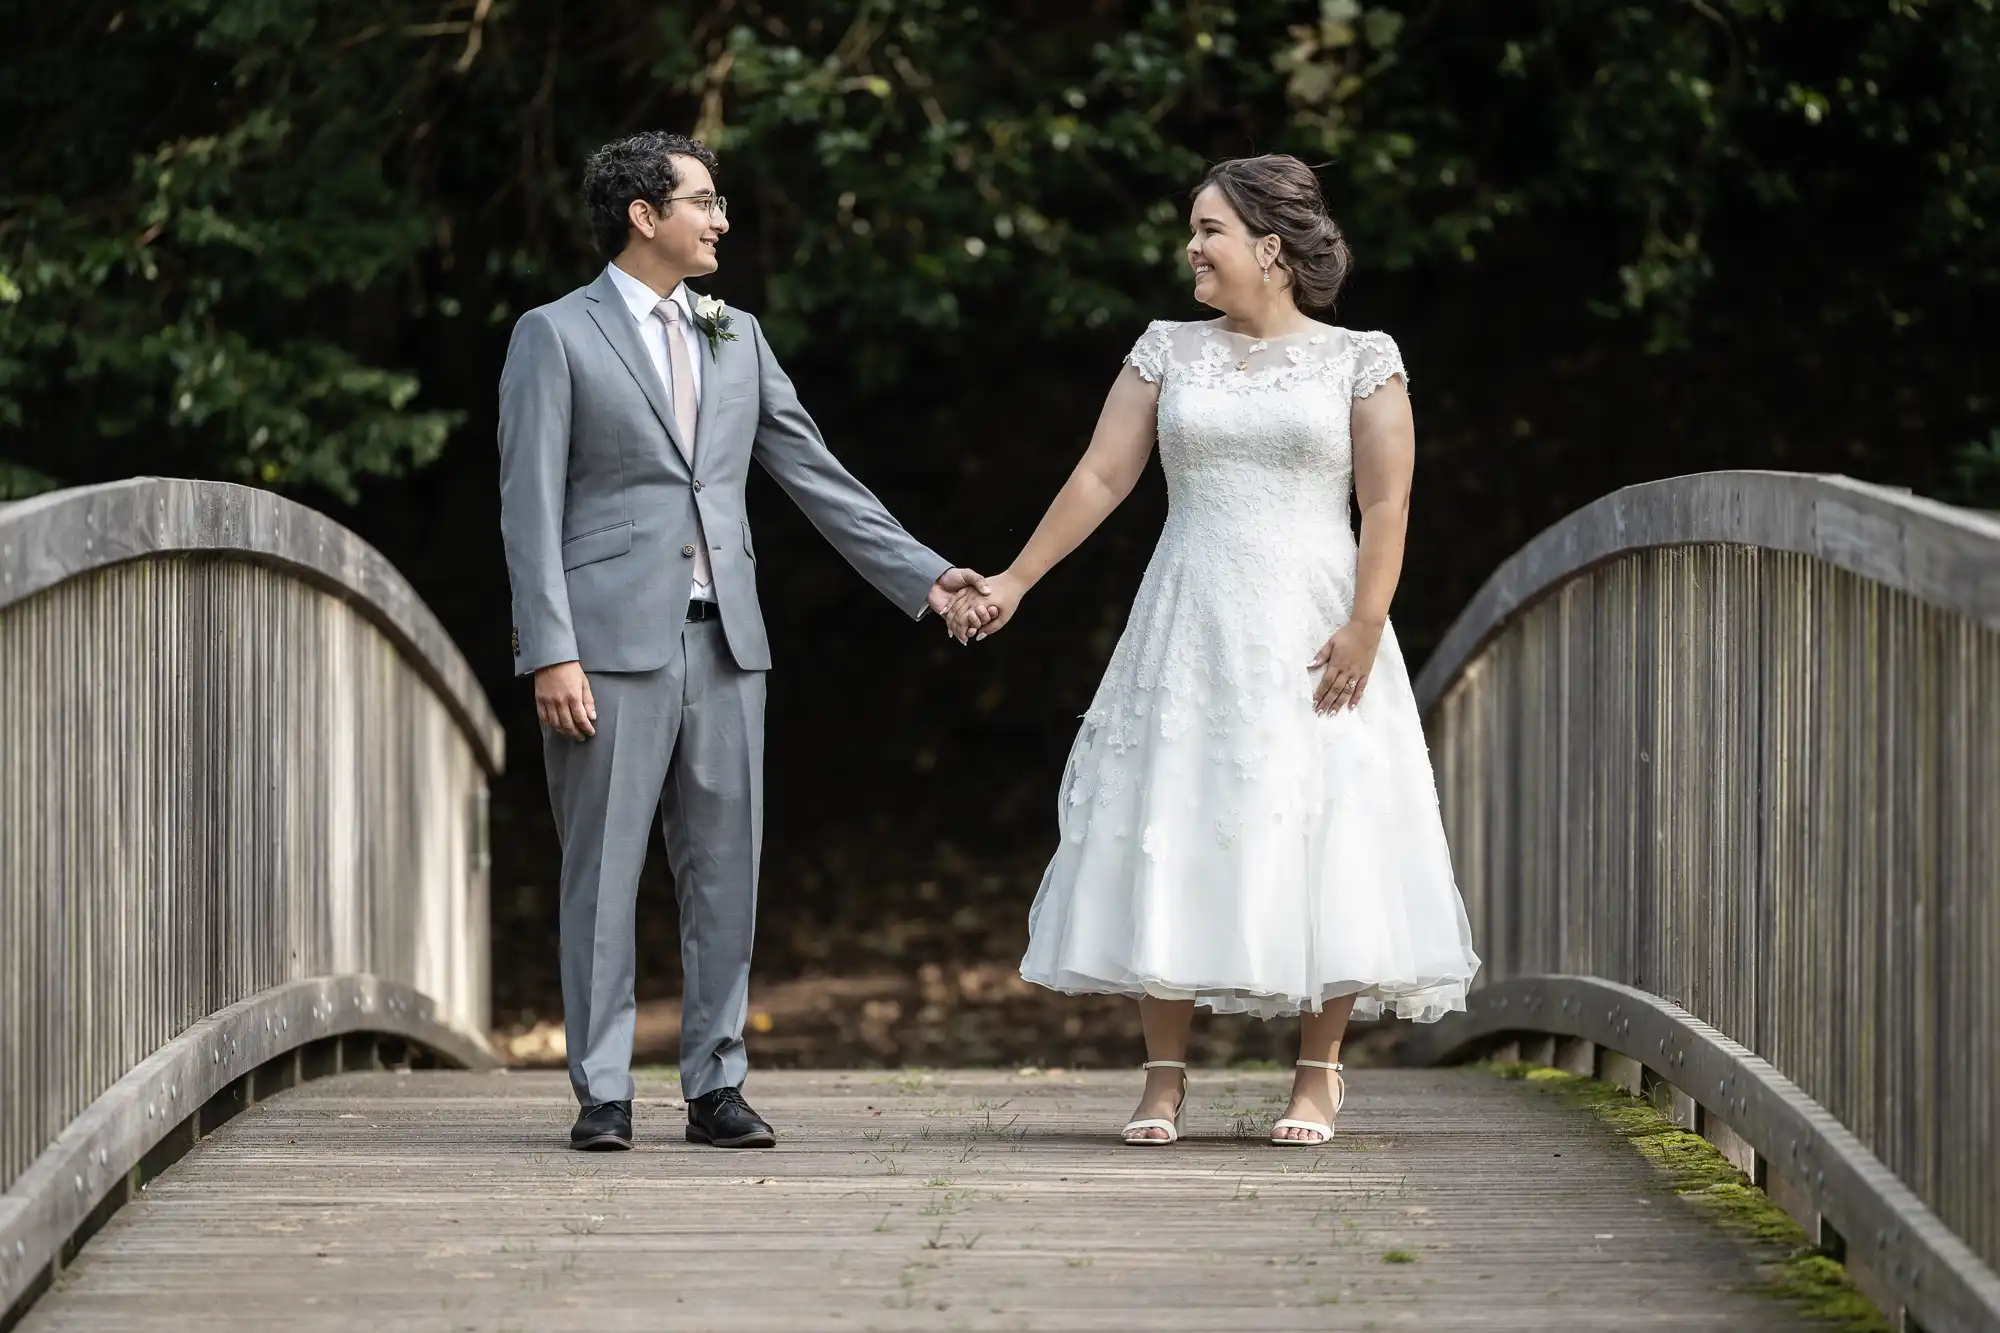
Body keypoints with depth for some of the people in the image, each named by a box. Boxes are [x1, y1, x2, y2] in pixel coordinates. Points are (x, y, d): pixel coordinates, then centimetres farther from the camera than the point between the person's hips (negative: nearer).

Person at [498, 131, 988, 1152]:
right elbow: (531, 506, -5)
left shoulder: (737, 337, 16)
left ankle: (715, 1086, 10)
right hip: (609, 645, -5)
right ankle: (602, 1094, 4)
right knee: (602, 874, -1)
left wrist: (922, 574, 11)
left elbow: (814, 474, 17)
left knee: (726, 873, 4)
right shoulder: (556, 337, 0)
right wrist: (550, 653, -14)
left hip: (723, 643, 5)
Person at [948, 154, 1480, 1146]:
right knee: (1170, 838, -1)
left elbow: (1386, 505, -4)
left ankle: (1317, 1075, 8)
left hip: (1310, 635, -2)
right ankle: (1163, 1078, 5)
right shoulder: (1170, 352, 9)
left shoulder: (1359, 360, 2)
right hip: (1189, 633, 2)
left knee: (1319, 836, -3)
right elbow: (1101, 477, 7)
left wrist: (1363, 626, -14)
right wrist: (1013, 582, 1)